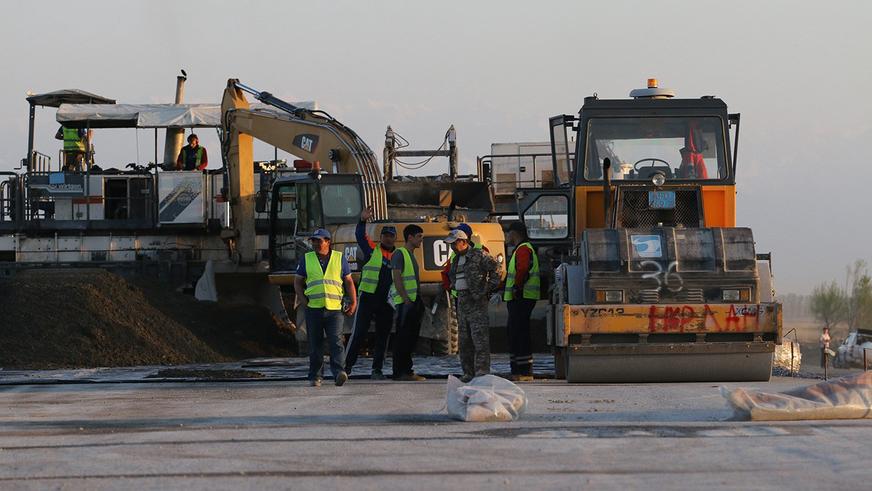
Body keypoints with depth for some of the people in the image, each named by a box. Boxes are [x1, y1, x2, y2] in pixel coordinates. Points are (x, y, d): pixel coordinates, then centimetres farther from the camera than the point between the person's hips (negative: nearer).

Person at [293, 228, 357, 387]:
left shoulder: (339, 258, 10)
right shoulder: (307, 259, 12)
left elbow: (349, 282, 13)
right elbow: (298, 282, 15)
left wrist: (353, 302, 4)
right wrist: (302, 299, 0)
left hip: (334, 308, -1)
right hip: (313, 308, 1)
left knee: (336, 341, -15)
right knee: (315, 344, 4)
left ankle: (338, 372, -23)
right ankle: (315, 376, 10)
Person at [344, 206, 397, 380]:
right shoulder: (372, 249, 4)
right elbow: (360, 236, -4)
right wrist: (363, 221, -22)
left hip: (386, 301, 3)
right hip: (368, 298, -3)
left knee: (382, 337, 6)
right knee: (359, 332, -6)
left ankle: (377, 370, 12)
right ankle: (347, 365, 0)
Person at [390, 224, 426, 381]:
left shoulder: (411, 255, 20)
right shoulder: (399, 254, -8)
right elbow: (397, 278, -16)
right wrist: (406, 299, -21)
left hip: (414, 302, 9)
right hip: (404, 303, -9)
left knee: (411, 338, 10)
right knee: (403, 337, -8)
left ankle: (407, 371, 15)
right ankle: (399, 372, -8)